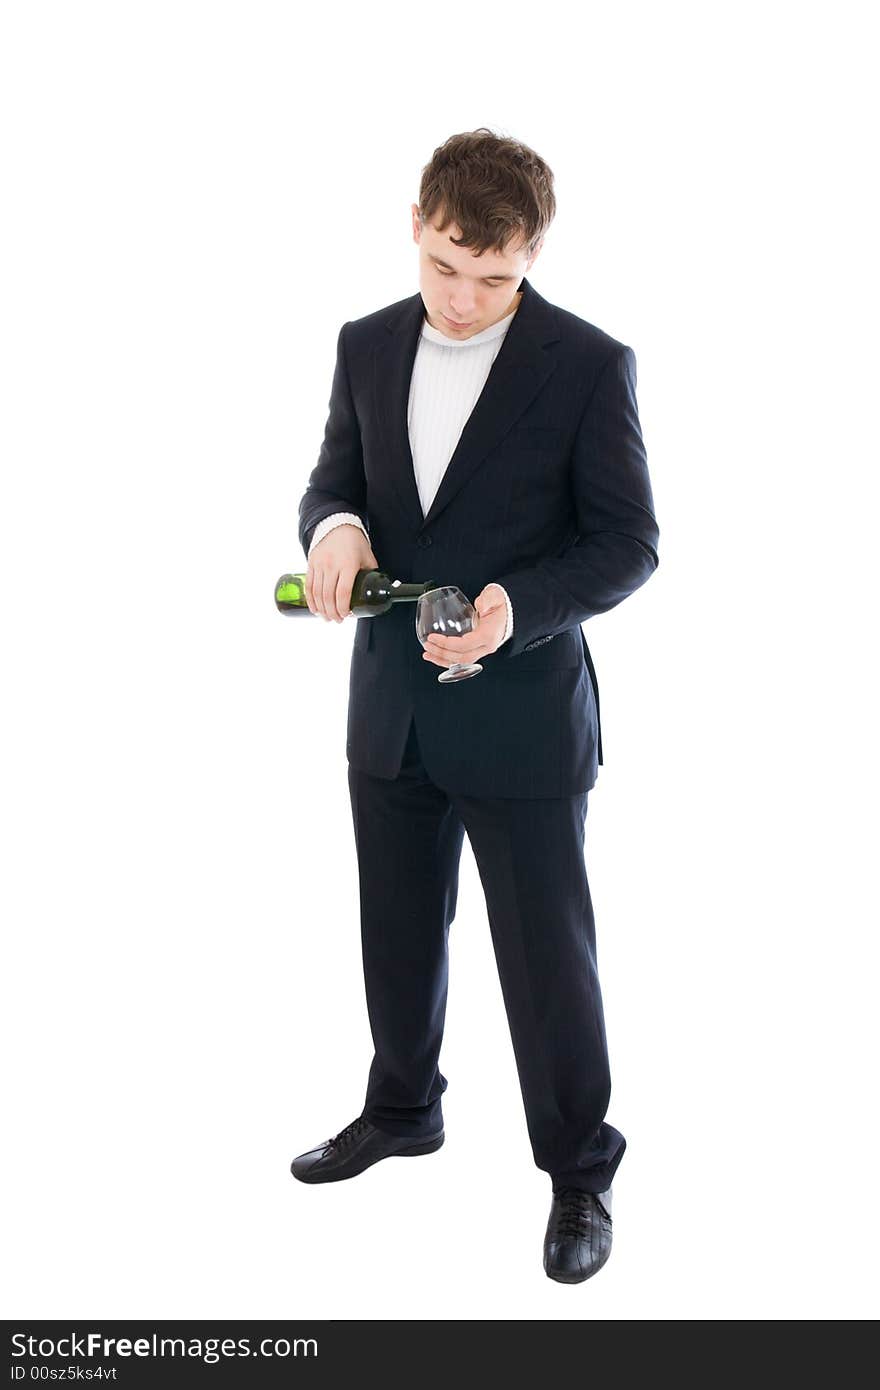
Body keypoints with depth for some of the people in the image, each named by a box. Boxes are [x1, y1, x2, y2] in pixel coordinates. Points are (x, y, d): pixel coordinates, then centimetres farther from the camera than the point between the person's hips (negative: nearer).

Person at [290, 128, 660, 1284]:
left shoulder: (588, 363, -12)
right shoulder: (368, 346, 3)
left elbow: (627, 541, -11)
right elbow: (336, 474, 11)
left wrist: (516, 606, -28)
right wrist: (334, 524, -15)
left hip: (523, 715, -5)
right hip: (390, 709, 5)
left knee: (548, 952, 6)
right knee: (398, 932, 20)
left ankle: (579, 1169, 25)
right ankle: (402, 1110, 43)